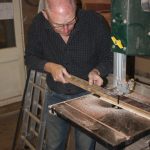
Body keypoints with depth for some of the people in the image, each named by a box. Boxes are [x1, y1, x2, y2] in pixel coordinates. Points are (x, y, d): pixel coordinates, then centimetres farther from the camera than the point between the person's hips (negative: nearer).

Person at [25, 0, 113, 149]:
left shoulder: (96, 22, -22)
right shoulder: (38, 24, -16)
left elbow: (109, 57, -9)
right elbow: (30, 57, -2)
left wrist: (97, 71, -29)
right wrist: (49, 66, -21)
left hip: (87, 94, -1)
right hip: (55, 96, 2)